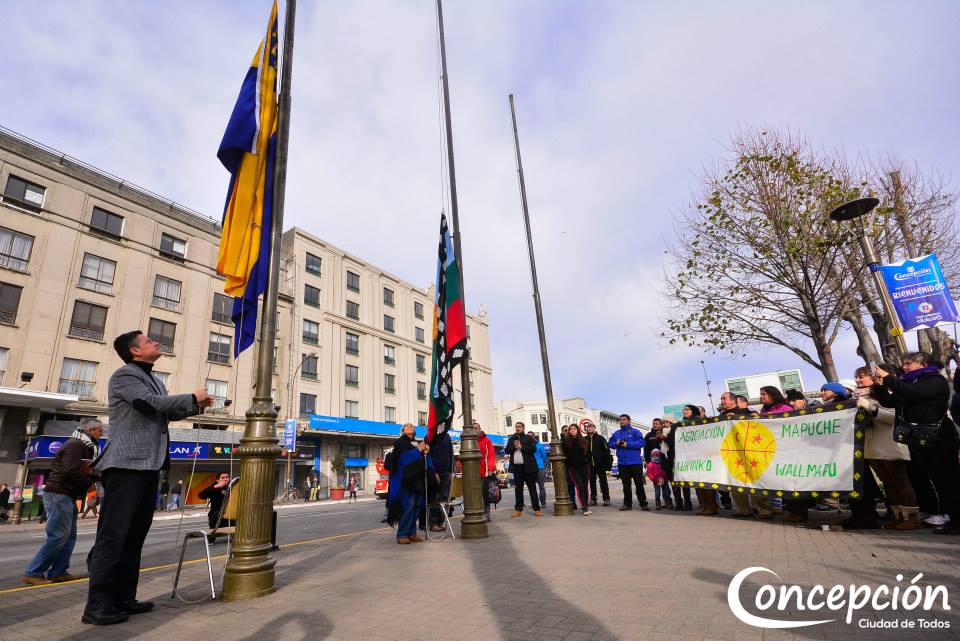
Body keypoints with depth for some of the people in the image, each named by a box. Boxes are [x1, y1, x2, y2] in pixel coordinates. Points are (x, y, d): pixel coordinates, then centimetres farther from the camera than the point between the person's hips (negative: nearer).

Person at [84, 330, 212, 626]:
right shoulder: (124, 375, -6)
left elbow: (167, 412, 25)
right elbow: (152, 403, -20)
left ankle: (124, 597, 20)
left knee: (134, 535, 12)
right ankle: (97, 604, 2)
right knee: (113, 535, -5)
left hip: (149, 466, 9)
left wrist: (197, 406, 11)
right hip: (127, 465, -9)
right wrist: (192, 398, -10)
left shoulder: (155, 380, 20)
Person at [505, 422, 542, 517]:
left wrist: (521, 447, -12)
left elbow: (533, 449, -6)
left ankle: (536, 509, 3)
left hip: (528, 467, -3)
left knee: (532, 488, 0)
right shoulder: (511, 439, 16)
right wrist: (514, 446, -10)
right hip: (516, 467, 3)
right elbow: (507, 450, 7)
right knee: (518, 489, 5)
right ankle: (518, 509, 11)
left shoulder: (529, 438, 6)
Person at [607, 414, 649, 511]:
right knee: (626, 484, 10)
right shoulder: (616, 433, 13)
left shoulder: (635, 432, -3)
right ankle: (627, 503, 17)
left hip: (635, 462, -4)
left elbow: (641, 442, -15)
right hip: (622, 462, 4)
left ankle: (643, 503, 11)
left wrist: (628, 444, -19)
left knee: (639, 483, 1)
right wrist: (616, 443, -9)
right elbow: (610, 443, 13)